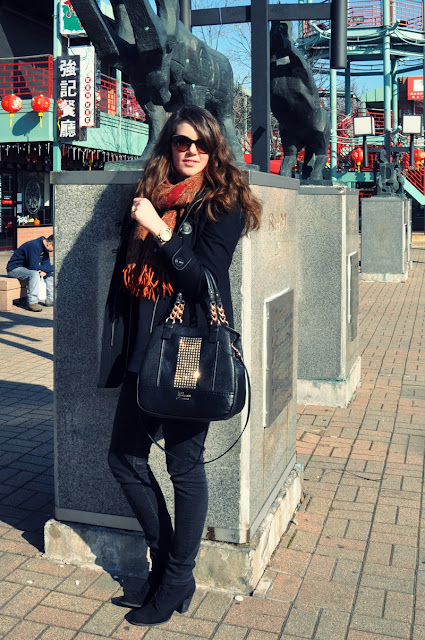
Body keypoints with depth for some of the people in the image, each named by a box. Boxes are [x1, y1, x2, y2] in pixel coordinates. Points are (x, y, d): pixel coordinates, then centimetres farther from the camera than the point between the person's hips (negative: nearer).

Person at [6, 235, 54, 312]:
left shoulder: (45, 248, 2)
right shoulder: (34, 246, -27)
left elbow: (46, 264, 2)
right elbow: (33, 266, -33)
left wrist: (44, 271, -22)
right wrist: (52, 268, -26)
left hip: (27, 268, 9)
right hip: (14, 269, -9)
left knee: (50, 273, 2)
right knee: (35, 273, -35)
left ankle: (50, 300, 3)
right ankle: (32, 303, -34)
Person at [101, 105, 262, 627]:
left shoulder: (222, 204, -4)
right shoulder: (147, 198, 12)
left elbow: (204, 280, -15)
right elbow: (125, 278, 15)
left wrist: (161, 231, -19)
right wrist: (117, 352, 15)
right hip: (144, 350, 7)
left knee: (184, 466, 3)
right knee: (125, 458, 11)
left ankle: (176, 584, 22)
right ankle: (166, 562, 30)